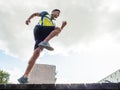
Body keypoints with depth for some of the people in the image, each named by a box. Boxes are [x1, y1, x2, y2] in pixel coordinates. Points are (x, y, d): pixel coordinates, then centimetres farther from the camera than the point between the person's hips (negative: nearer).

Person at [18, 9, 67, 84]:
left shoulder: (53, 24, 38)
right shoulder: (45, 13, 28)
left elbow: (56, 34, 26)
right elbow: (35, 14, 34)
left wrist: (63, 26, 14)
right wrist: (29, 19, 16)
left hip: (44, 36, 4)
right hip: (39, 28, -4)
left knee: (36, 53, -17)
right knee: (58, 28, -20)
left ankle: (25, 76, -23)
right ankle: (44, 42, -41)